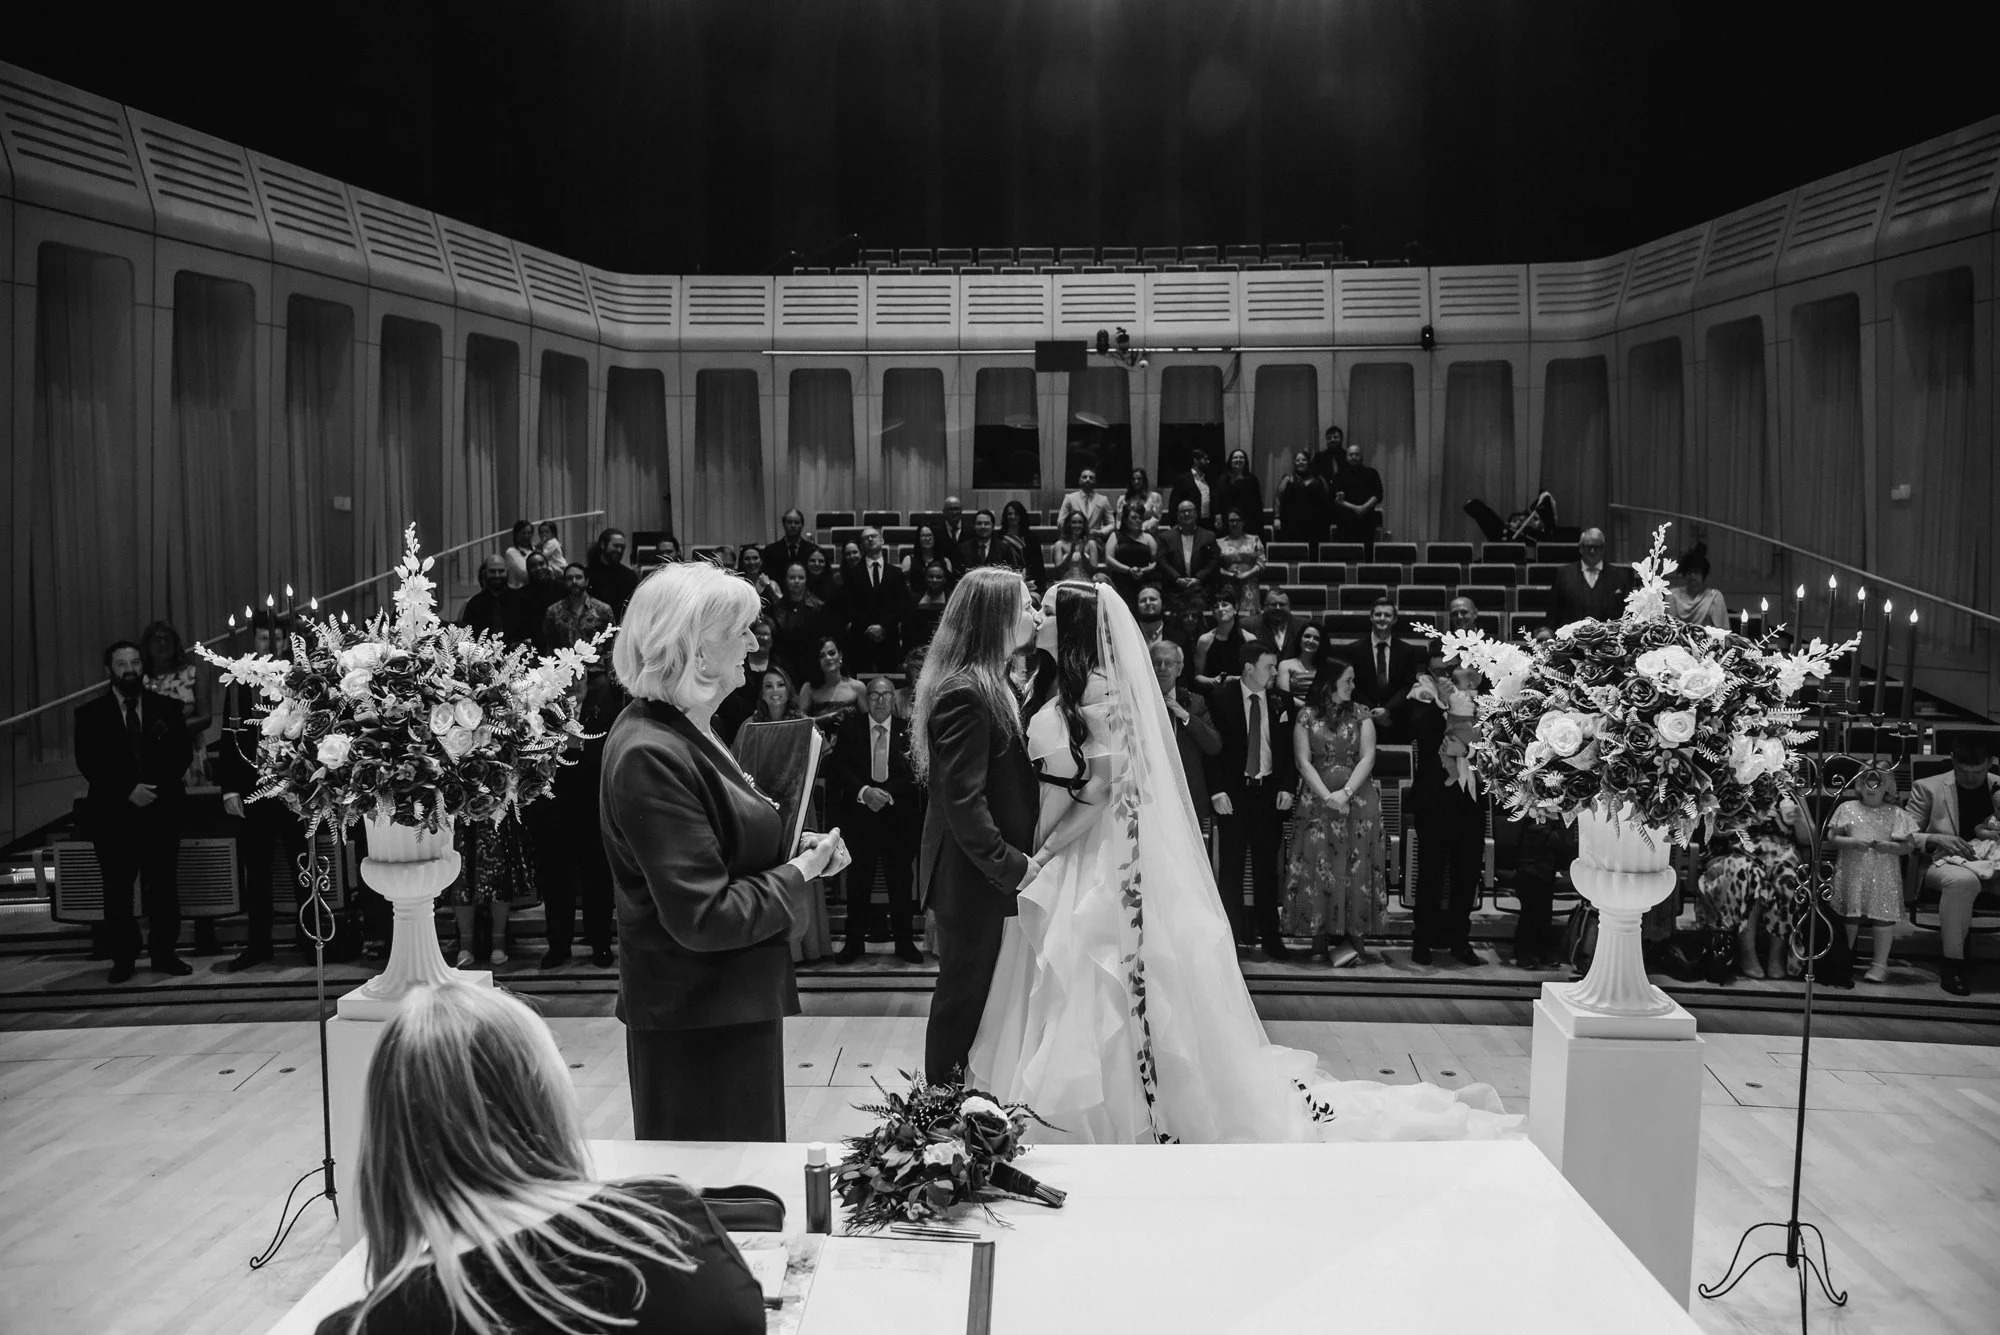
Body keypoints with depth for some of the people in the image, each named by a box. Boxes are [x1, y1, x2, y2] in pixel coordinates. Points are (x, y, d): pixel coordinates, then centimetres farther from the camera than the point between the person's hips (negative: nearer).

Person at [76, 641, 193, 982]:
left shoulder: (167, 707, 10)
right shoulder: (90, 714, 6)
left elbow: (182, 752, 6)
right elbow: (87, 764, -1)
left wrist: (158, 786, -10)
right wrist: (128, 790, -12)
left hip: (161, 810, 1)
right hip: (113, 813, 0)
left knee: (162, 886, -1)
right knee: (117, 890, 1)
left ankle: (164, 953, 7)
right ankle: (122, 959, 8)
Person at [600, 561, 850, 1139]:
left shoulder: (683, 729, 8)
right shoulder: (652, 756, -24)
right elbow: (703, 916, -26)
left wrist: (791, 846, 4)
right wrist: (799, 873, -14)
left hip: (733, 1000, 10)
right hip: (700, 1018, -10)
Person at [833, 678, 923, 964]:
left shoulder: (907, 730, 3)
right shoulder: (850, 728, 4)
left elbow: (912, 773, -3)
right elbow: (841, 767, -4)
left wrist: (888, 794, -17)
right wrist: (865, 792, -18)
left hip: (898, 815, 0)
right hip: (858, 815, 0)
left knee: (900, 880, 4)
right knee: (858, 879, 5)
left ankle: (904, 942, 14)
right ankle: (855, 942, 15)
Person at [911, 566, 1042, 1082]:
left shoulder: (995, 685, 10)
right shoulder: (964, 693, -22)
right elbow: (963, 801, -24)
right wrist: (1011, 865, -21)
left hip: (996, 871, 10)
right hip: (973, 878, -10)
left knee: (972, 993, 17)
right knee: (963, 997, 4)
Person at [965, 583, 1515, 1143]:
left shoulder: (1097, 688, -15)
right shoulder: (1055, 689, 11)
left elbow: (1101, 789, -19)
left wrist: (1041, 854, -18)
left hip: (1101, 868, -8)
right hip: (1065, 867, 8)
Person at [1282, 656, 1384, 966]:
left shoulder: (1360, 715, 6)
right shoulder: (1307, 716, 3)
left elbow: (1367, 758, -2)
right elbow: (1303, 761, -3)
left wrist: (1346, 792, -15)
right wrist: (1327, 796, -13)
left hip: (1357, 799, 1)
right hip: (1318, 799, -1)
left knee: (1355, 867, -2)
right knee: (1317, 866, -4)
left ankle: (1354, 937, 1)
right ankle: (1320, 938, 1)